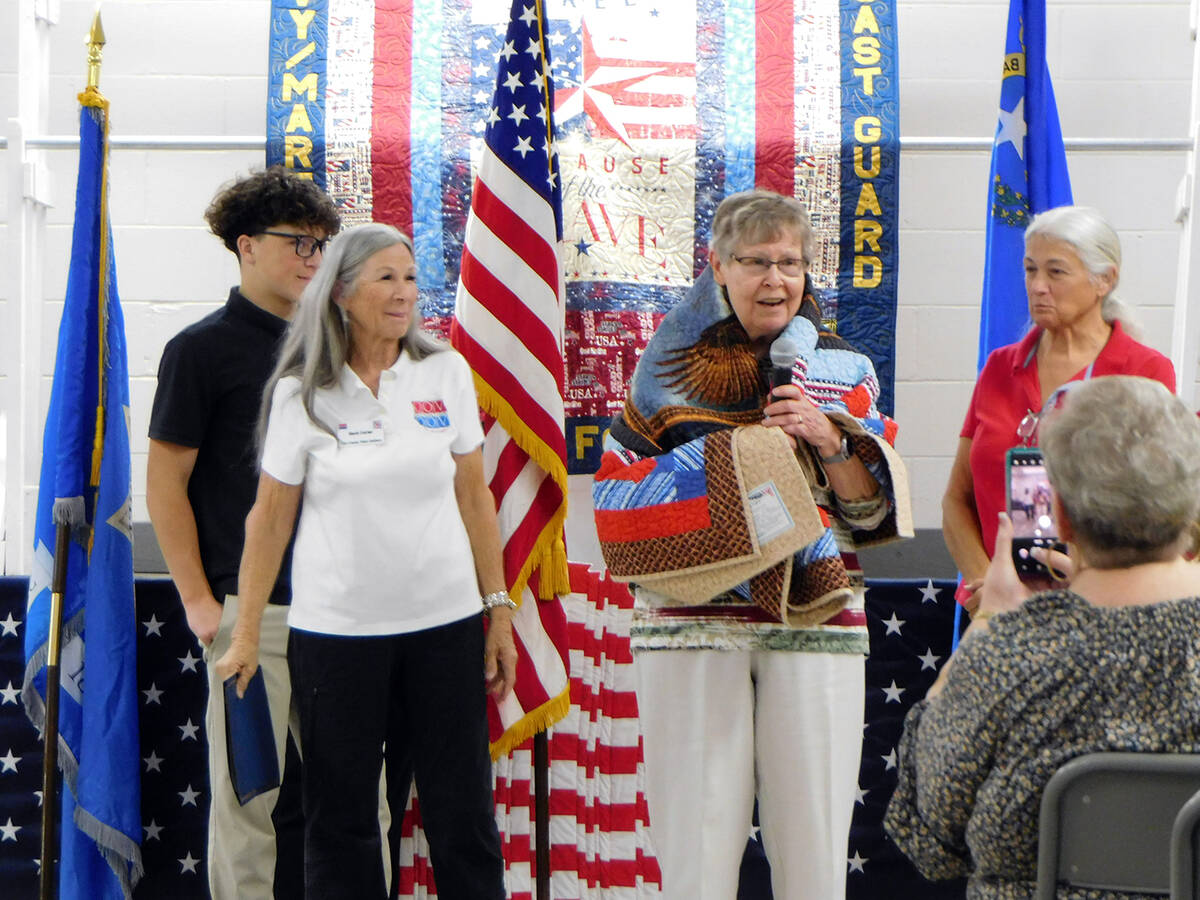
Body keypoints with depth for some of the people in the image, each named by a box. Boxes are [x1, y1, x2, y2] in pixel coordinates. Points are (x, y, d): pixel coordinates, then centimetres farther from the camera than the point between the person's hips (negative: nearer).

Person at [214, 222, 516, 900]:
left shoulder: (446, 373, 5)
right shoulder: (301, 393, -2)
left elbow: (474, 497, 10)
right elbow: (270, 518, 3)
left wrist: (500, 610, 8)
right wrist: (245, 637, 3)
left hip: (445, 621, 2)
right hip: (336, 631, -1)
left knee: (464, 811, 4)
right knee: (341, 816, 5)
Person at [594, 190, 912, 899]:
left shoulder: (845, 370, 11)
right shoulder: (670, 367, 8)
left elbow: (876, 510, 8)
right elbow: (616, 496, 7)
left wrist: (831, 440, -9)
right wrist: (728, 451, -6)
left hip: (816, 622, 1)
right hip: (691, 622, -1)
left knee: (814, 837, 1)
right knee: (696, 829, -1)